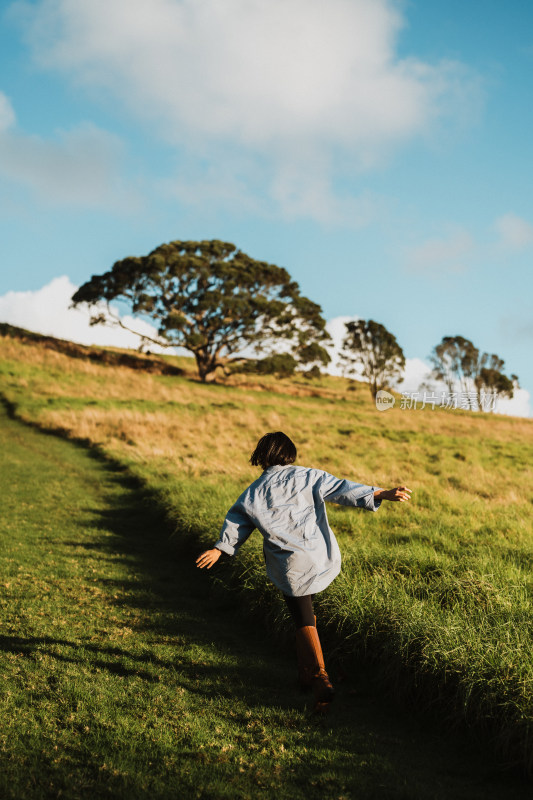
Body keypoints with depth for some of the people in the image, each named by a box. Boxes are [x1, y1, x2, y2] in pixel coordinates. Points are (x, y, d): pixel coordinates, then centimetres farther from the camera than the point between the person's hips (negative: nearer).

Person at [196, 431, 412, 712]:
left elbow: (235, 521, 17)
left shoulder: (253, 494, 4)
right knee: (307, 612, 21)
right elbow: (342, 489, -10)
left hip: (289, 569, -1)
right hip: (322, 560, 2)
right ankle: (307, 674, 28)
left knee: (304, 621, 7)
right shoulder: (308, 477, 0)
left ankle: (320, 676, -11)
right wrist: (382, 493, -14)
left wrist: (220, 548, 33)